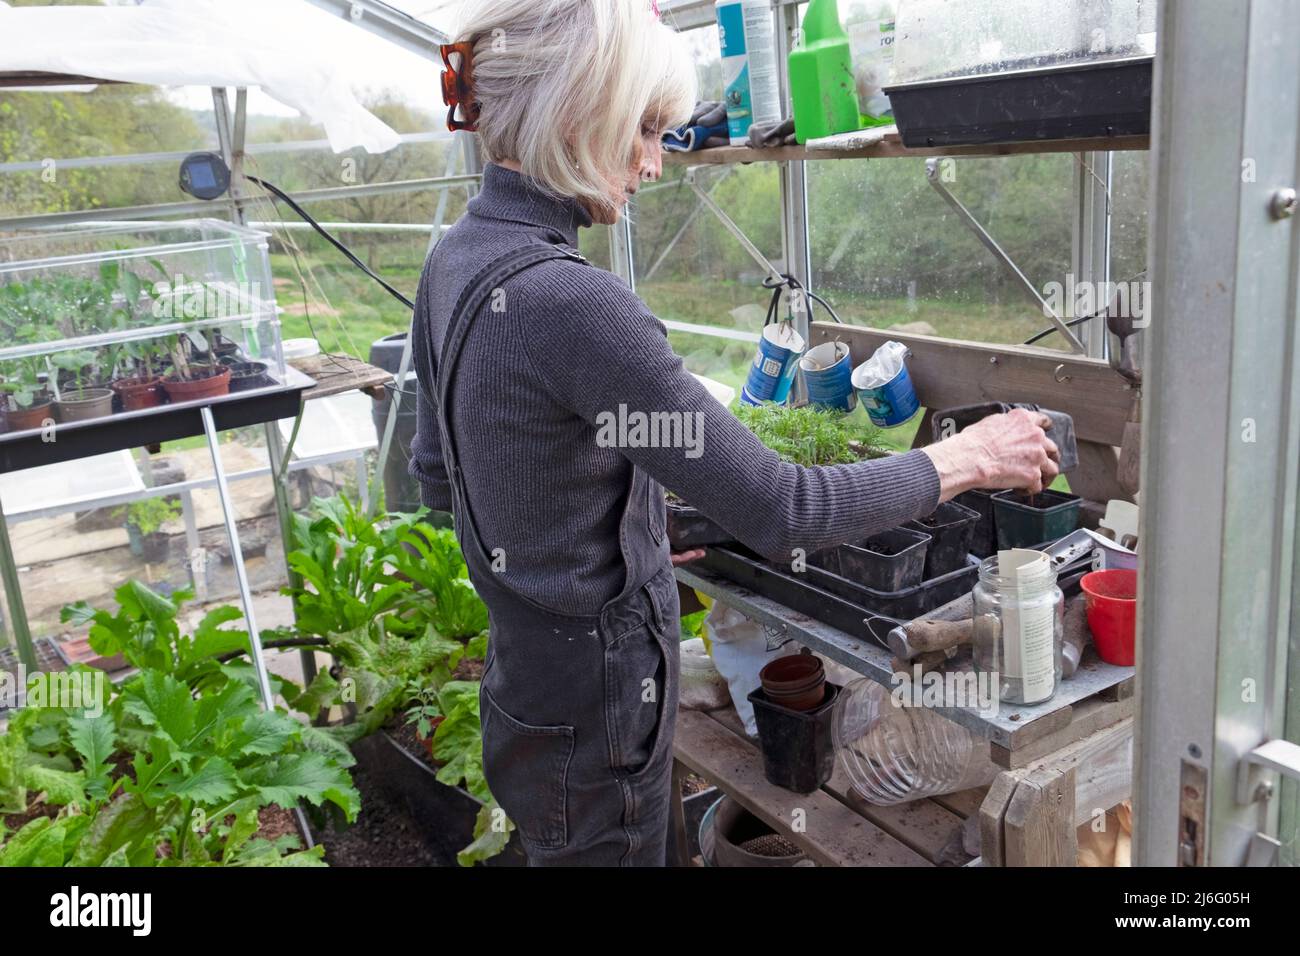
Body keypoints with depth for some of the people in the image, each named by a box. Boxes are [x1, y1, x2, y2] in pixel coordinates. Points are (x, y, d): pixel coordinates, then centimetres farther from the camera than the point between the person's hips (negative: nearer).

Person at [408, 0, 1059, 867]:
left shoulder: (457, 260, 0)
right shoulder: (570, 302, -29)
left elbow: (435, 473, 12)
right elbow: (782, 511, -27)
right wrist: (968, 459, -13)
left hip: (525, 686, 8)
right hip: (597, 708, -8)